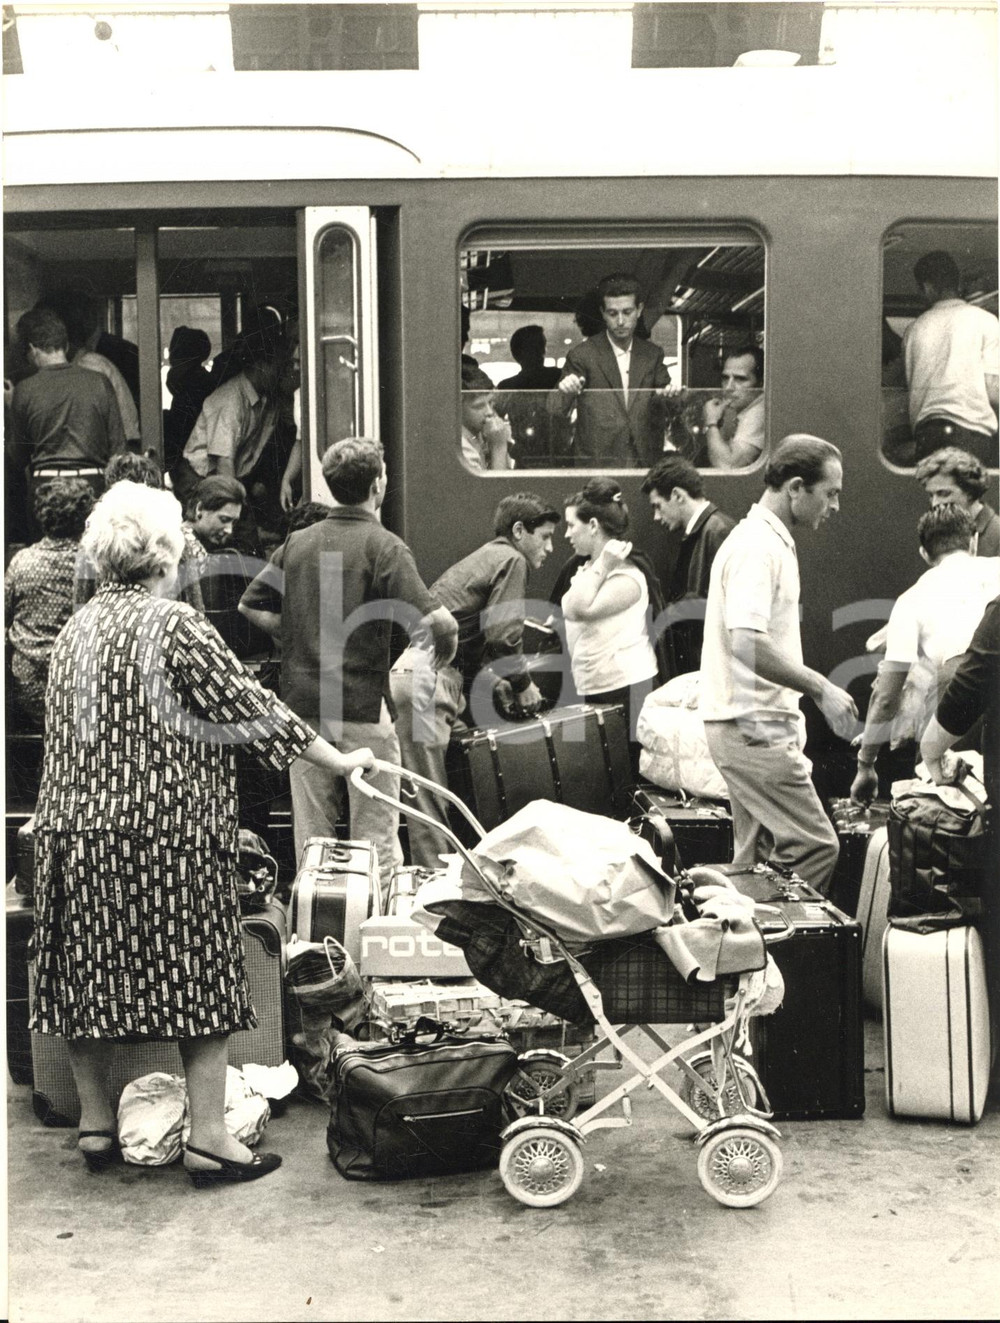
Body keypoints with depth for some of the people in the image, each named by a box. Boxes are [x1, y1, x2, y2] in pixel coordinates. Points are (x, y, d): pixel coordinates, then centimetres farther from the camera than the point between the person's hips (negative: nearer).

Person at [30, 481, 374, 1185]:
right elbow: (249, 709, -11)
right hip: (166, 829, -7)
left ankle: (96, 1126, 23)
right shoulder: (176, 624, -11)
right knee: (200, 975, 2)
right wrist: (339, 761, -3)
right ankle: (209, 1137, 5)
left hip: (75, 825, 7)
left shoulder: (77, 628, 11)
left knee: (89, 973, 12)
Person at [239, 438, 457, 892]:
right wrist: (445, 650, -3)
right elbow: (434, 621, -22)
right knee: (375, 835, 5)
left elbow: (250, 606, 15)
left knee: (310, 834, 14)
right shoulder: (383, 546, -10)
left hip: (301, 701, 6)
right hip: (363, 705, -5)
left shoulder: (298, 542, 7)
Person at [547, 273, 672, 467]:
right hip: (596, 464, -3)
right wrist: (564, 391, -26)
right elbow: (556, 411, -5)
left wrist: (672, 395, -11)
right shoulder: (582, 355, -1)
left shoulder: (652, 354, 9)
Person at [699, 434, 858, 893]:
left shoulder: (771, 541, 17)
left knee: (756, 857, 12)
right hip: (753, 728, -11)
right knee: (815, 847, -10)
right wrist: (820, 687, -20)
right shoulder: (757, 546, -16)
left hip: (760, 725, 11)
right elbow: (747, 642, -26)